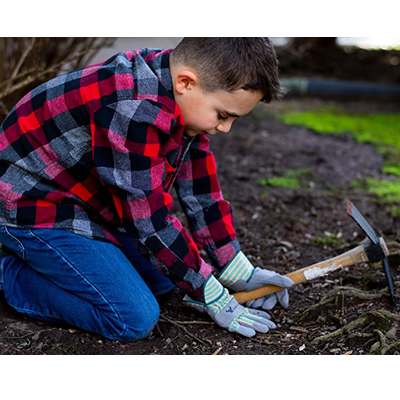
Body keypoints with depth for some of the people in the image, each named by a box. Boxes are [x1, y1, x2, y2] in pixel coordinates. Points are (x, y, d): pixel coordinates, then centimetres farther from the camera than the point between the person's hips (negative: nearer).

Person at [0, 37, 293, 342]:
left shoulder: (184, 100, -6)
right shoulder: (135, 111, -34)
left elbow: (201, 191, 1)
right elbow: (151, 219, -29)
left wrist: (239, 271, 0)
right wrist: (214, 298, -19)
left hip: (91, 202, 9)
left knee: (163, 279, 14)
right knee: (136, 319, -15)